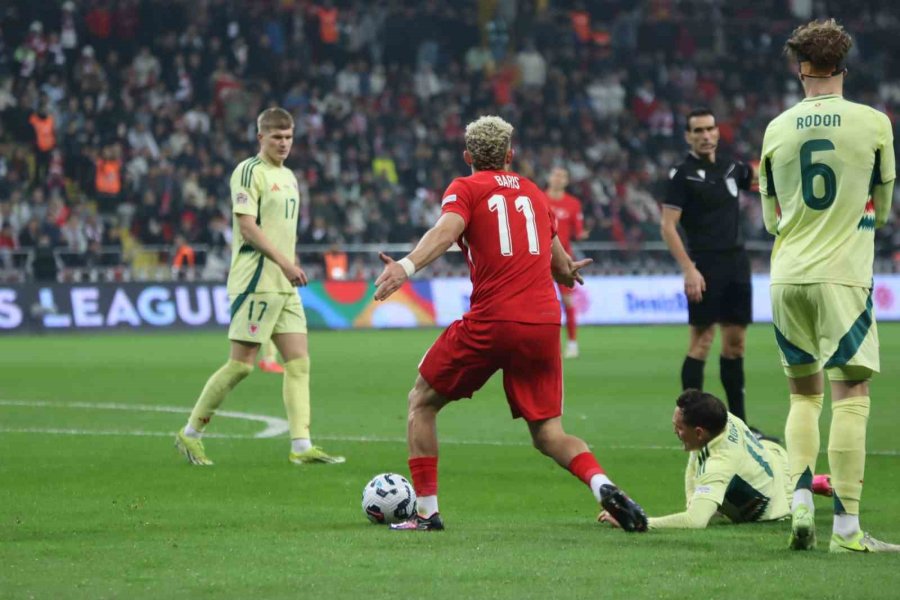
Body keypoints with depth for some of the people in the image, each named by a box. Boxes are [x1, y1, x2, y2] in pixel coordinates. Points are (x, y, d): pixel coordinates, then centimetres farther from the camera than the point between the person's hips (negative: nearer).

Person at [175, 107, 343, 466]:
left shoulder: (288, 177, 19)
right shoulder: (249, 172, -8)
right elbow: (247, 226, -16)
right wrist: (284, 262, -21)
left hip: (284, 287, 9)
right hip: (255, 283, -9)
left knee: (299, 361, 0)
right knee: (241, 364, -7)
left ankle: (301, 446, -4)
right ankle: (190, 434, 5)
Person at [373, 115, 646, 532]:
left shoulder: (466, 189, 6)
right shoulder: (534, 193, 20)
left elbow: (446, 231, -17)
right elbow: (561, 266, 32)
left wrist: (406, 266, -33)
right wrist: (567, 272, 56)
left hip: (491, 323, -4)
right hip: (544, 324, 4)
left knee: (421, 403, 14)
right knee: (548, 433, 10)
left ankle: (426, 511, 8)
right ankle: (603, 487, -18)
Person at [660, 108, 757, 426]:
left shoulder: (730, 167, 12)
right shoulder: (683, 174, -6)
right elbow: (667, 226, -11)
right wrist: (688, 269, -18)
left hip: (736, 263, 6)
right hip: (705, 265, -6)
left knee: (735, 341, 8)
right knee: (702, 340, -8)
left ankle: (738, 421, 14)